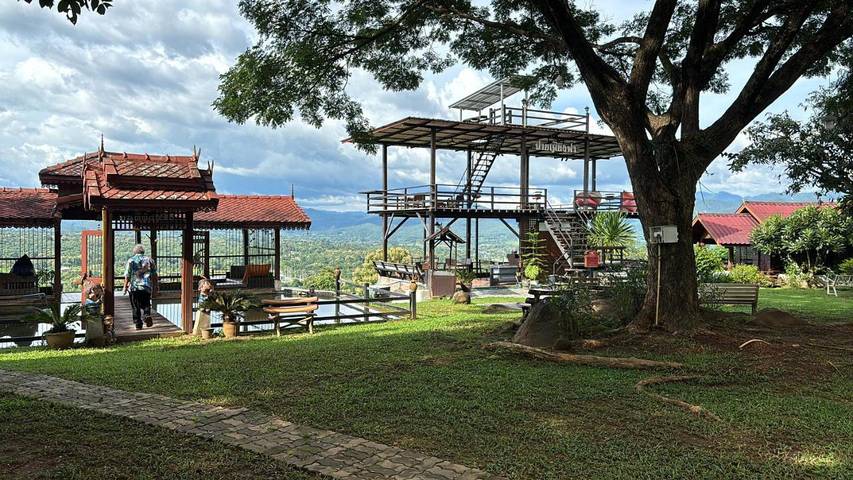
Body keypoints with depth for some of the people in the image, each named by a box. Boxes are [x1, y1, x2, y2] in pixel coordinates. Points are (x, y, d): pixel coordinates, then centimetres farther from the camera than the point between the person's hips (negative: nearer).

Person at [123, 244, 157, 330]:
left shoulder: (131, 260, 2)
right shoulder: (149, 260, 7)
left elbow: (127, 275, -3)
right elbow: (154, 275, 7)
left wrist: (125, 286, 5)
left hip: (134, 287, -1)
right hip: (147, 287, 1)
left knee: (135, 307, 6)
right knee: (146, 304, 14)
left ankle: (138, 324, 6)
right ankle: (147, 315, -13)